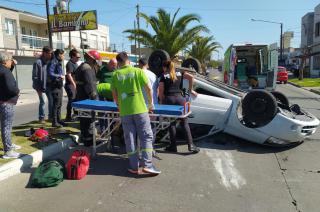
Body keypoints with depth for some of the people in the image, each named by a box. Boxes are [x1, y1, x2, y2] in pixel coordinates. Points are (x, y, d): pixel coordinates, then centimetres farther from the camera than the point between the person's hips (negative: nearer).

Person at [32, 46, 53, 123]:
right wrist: (38, 88, -13)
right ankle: (41, 117, 15)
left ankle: (51, 116, 21)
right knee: (42, 102, 1)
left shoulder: (50, 61, 5)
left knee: (51, 100, 7)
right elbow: (35, 76, -11)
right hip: (41, 86, -5)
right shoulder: (38, 62, -11)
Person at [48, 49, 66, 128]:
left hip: (59, 85, 10)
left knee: (59, 104, 15)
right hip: (55, 86, -10)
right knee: (56, 104, -5)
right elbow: (50, 73, -21)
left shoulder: (59, 62, 16)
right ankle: (54, 122, 2)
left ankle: (59, 120, 25)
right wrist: (60, 76, -15)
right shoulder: (53, 62, -13)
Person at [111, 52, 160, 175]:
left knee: (129, 139, 9)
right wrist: (150, 103, 14)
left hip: (125, 111, 2)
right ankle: (147, 165, -1)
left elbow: (114, 94, 9)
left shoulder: (116, 74, 5)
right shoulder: (138, 71, 1)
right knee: (146, 137, 5)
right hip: (140, 109, -2)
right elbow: (149, 88, 1)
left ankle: (134, 167, 13)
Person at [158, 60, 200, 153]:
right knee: (185, 122, 5)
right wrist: (190, 90, 9)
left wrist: (161, 101, 13)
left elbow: (161, 91, 0)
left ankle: (173, 146, 11)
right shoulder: (179, 73, 13)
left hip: (168, 99, -1)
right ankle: (190, 145, 2)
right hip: (179, 98, 2)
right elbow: (191, 77, 0)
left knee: (171, 123, 7)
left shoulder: (163, 76, 6)